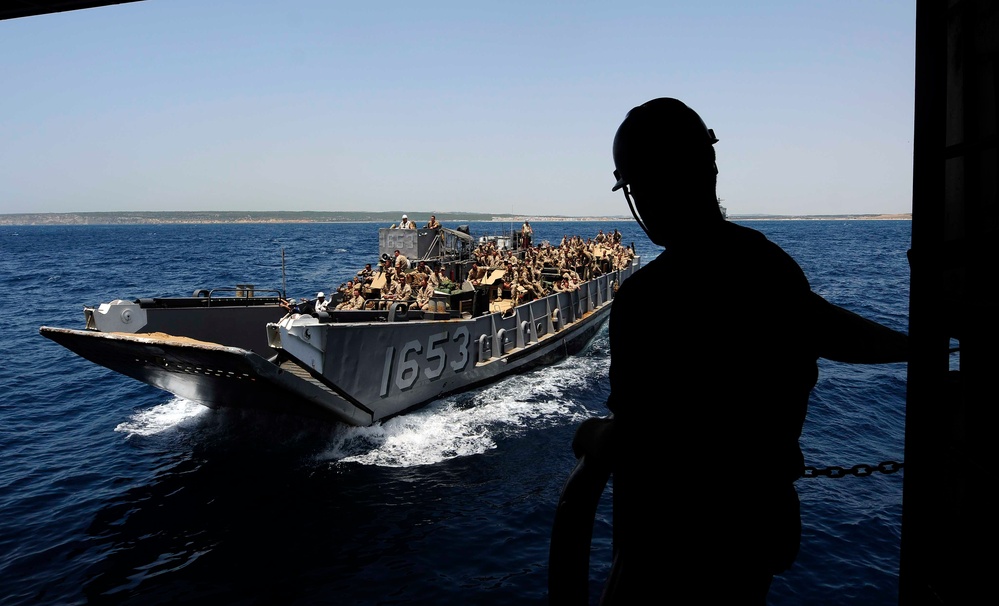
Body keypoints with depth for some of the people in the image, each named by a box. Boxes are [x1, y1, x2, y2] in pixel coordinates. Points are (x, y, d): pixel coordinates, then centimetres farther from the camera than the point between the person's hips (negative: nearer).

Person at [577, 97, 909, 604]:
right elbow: (831, 329, 16)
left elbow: (633, 446, -27)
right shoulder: (770, 262, -3)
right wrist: (913, 345, 36)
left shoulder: (647, 296, -28)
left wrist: (593, 435, -3)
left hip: (682, 548, -7)